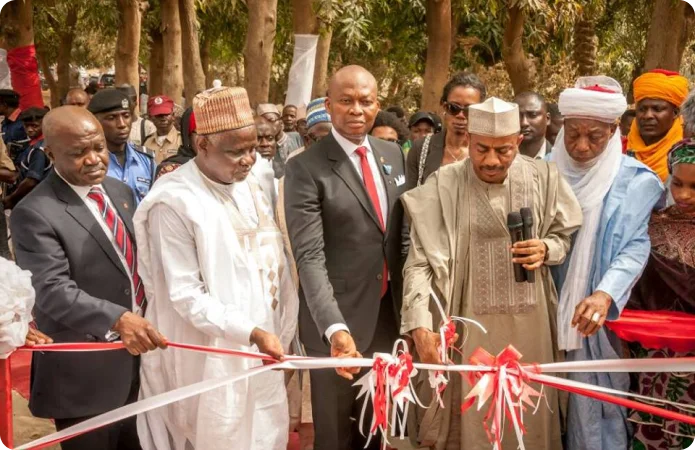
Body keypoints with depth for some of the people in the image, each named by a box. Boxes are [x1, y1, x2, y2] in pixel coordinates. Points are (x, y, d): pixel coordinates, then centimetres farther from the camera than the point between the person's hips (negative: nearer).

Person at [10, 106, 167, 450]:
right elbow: (53, 290, -27)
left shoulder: (119, 191, 8)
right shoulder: (34, 214, -18)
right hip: (84, 373, -7)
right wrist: (118, 319, -40)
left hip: (138, 356, 7)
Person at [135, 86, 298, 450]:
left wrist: (279, 331, 4)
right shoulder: (174, 201, -19)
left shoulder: (248, 185, 4)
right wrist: (251, 332, -26)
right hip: (212, 357, -7)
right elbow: (186, 295, -19)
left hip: (263, 347, 7)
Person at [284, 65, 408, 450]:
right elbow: (309, 256, -20)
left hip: (390, 312, 5)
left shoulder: (393, 155, 7)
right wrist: (335, 327, -32)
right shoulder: (305, 168, -13)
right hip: (337, 319, -5)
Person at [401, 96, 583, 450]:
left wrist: (546, 250, -13)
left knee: (528, 419, 15)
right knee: (470, 421, 9)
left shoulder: (542, 178, -3)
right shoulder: (443, 186, -11)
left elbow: (567, 237, 10)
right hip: (470, 324, -2)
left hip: (529, 321, 2)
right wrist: (420, 325, -24)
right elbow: (420, 262, -13)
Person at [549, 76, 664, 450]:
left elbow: (636, 247, -14)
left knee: (594, 401, 3)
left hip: (600, 316, -3)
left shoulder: (636, 181, -6)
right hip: (545, 311, 3)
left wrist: (605, 294, -30)